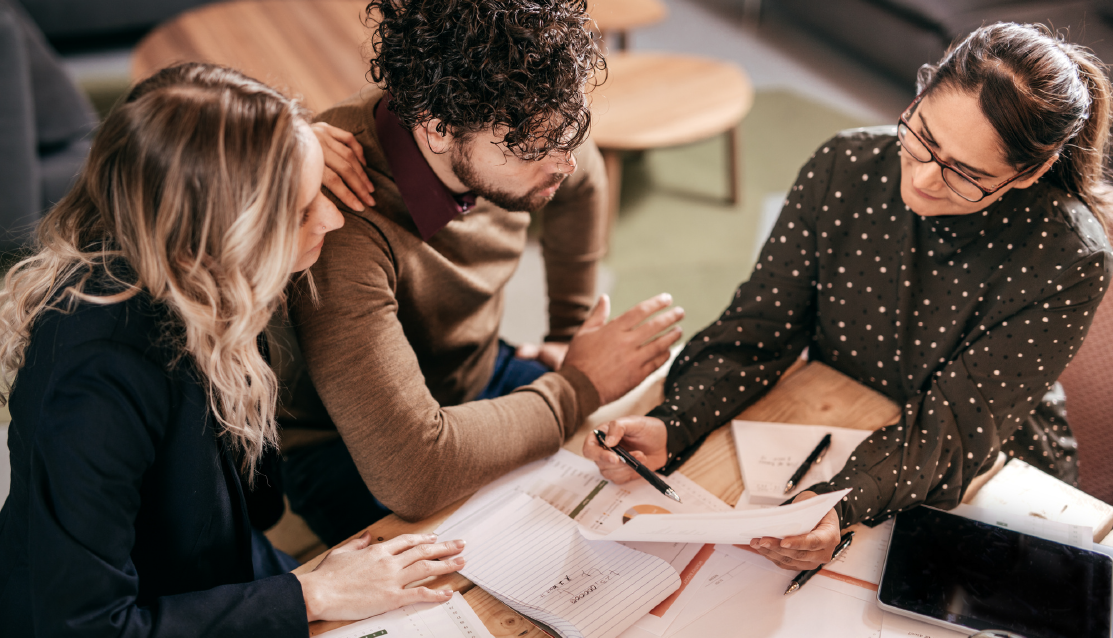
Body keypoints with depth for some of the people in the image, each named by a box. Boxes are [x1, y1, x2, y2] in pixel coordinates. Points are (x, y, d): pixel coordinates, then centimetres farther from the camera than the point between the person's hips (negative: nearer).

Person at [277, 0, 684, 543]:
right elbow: (408, 472, -43)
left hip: (481, 376, 6)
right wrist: (579, 388, -29)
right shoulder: (340, 220, -39)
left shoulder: (510, 128, -17)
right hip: (348, 449, -6)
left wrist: (570, 332, 12)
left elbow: (580, 185, 10)